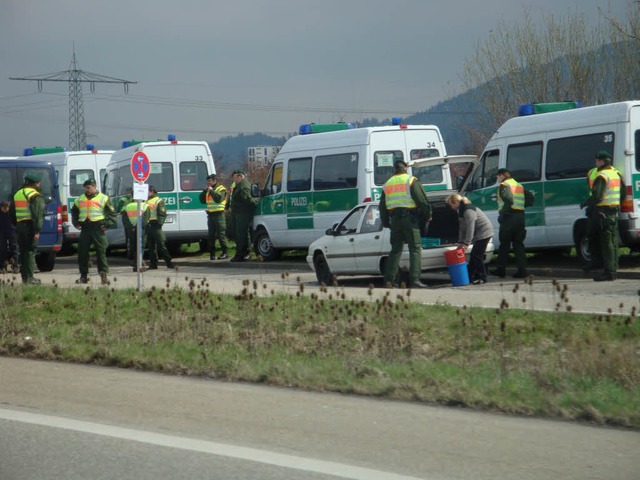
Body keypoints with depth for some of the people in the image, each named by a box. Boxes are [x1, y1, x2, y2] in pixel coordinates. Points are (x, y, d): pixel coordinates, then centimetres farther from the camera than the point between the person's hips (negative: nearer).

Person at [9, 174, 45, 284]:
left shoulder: (17, 194, 17)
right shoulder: (36, 196, -7)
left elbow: (11, 213, 21)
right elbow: (38, 214, -17)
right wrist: (37, 230, -19)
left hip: (19, 226, 7)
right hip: (30, 227, -7)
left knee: (22, 251, 11)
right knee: (31, 251, -6)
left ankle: (24, 276, 12)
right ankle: (29, 277, -10)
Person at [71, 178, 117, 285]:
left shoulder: (103, 198, 4)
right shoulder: (80, 199, 16)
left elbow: (113, 214, 3)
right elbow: (74, 212, 27)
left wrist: (107, 224, -9)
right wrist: (76, 223, 11)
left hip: (98, 228, -4)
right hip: (85, 228, 4)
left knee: (101, 252, -6)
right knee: (82, 253, 2)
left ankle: (104, 275, -4)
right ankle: (83, 276, 11)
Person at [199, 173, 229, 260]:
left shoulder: (221, 189, -4)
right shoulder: (208, 190, 19)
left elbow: (218, 198, -21)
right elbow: (202, 200, 16)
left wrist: (211, 190, -15)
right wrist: (205, 191, 4)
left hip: (218, 214, -7)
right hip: (210, 214, 8)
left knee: (221, 234, -8)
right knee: (211, 235, 7)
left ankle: (224, 252, -5)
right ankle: (212, 253, 10)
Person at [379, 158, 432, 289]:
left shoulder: (387, 184, 16)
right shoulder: (412, 181, -2)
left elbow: (382, 207, 18)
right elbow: (422, 201, -9)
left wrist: (386, 223, 26)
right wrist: (427, 216, 2)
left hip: (394, 219, 5)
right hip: (410, 218, -5)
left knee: (395, 250, 12)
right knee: (415, 249, -4)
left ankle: (389, 279, 7)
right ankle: (414, 280, -14)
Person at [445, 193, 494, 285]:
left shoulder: (468, 210, -21)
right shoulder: (461, 210, 11)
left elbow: (470, 227, -24)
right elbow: (462, 228, 13)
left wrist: (466, 243, -23)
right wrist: (460, 242, 7)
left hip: (484, 233, -10)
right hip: (479, 234, 10)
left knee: (477, 256, -9)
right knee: (473, 255, 10)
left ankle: (482, 278, -4)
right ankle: (470, 276, 14)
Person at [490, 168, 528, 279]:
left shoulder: (504, 185, -5)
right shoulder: (519, 186, 20)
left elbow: (508, 201, -20)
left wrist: (502, 214, -15)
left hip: (509, 217, -7)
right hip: (520, 216, 7)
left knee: (504, 244, 1)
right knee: (518, 244, 8)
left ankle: (501, 269, 6)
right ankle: (522, 269, 0)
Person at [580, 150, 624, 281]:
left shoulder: (602, 176, -15)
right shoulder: (616, 174, 14)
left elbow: (597, 196, -20)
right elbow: (622, 193, 20)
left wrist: (585, 204, -6)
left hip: (603, 211, -9)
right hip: (614, 211, 9)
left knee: (606, 242, -8)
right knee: (613, 241, 12)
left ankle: (608, 272, -9)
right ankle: (613, 269, 15)